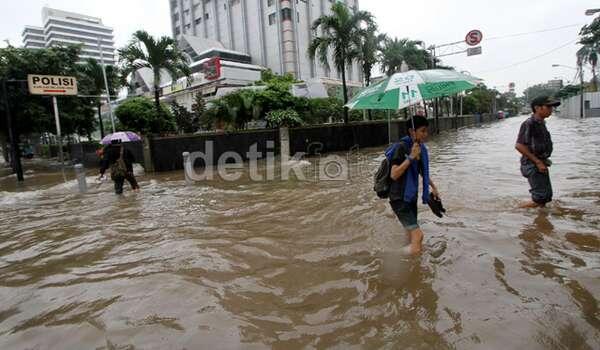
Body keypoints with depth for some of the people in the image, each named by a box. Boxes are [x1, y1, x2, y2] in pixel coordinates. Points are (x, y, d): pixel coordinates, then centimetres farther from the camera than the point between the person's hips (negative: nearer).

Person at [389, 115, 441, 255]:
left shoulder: (421, 148, 3)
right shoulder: (402, 147, -19)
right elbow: (393, 175, -26)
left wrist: (433, 187, 29)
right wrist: (411, 157, -31)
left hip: (412, 196, 8)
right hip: (399, 198, -8)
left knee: (411, 233, 20)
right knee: (417, 234, -15)